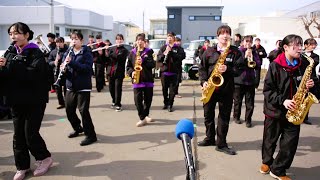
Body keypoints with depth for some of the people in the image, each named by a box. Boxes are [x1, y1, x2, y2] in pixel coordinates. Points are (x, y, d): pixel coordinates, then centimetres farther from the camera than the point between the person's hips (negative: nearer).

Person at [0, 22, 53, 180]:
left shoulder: (35, 53, -9)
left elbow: (33, 74, -25)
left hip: (34, 100, -6)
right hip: (16, 101, 6)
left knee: (30, 133, -3)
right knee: (18, 134, 9)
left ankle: (45, 158, 21)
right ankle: (22, 166, 23)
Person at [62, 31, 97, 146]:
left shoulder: (86, 52, -6)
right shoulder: (68, 52, 10)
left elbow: (87, 67, -18)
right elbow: (64, 65, 8)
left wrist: (71, 62, -25)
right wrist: (63, 67, -16)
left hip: (83, 86, -6)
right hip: (70, 86, 6)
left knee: (83, 110, -7)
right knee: (69, 110, 13)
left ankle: (91, 135, 5)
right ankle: (78, 128, 37)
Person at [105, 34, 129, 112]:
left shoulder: (124, 50, 2)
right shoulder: (111, 48, 14)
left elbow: (120, 57, -16)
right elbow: (106, 58, 8)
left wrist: (110, 54, -17)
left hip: (119, 72, -4)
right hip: (110, 71, 4)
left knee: (118, 88, -6)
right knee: (111, 88, 11)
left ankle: (118, 105, 4)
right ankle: (114, 101, 33)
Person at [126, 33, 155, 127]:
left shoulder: (149, 51, 4)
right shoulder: (132, 52, 9)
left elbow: (153, 64, -7)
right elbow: (128, 66, 10)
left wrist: (143, 61, -20)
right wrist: (131, 72, -9)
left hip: (148, 79, 0)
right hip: (136, 80, 1)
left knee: (148, 99, 9)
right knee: (138, 100, -5)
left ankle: (146, 115, 31)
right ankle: (142, 118, 4)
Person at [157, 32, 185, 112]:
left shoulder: (178, 48, 3)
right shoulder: (163, 47, 10)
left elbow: (181, 56, -13)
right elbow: (158, 58, 4)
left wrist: (171, 52, -17)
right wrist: (164, 54, -15)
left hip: (174, 72, -2)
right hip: (164, 71, 2)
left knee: (172, 89, -1)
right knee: (164, 89, 10)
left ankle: (170, 105, 8)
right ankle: (165, 103, 26)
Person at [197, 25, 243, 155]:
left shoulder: (235, 51, 2)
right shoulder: (209, 51, 5)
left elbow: (240, 69, -4)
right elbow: (202, 67, 6)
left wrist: (227, 69, -21)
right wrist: (204, 81, -8)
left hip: (226, 89, -1)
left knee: (224, 117, 4)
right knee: (208, 115, 11)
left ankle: (221, 144, 14)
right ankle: (210, 138, 30)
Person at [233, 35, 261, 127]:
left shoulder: (254, 52, 6)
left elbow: (258, 65, 0)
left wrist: (252, 57, -16)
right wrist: (245, 57, -22)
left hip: (250, 80, 2)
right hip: (239, 80, -2)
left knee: (250, 103, 3)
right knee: (238, 101, 11)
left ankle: (248, 119, 15)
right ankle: (236, 117, 28)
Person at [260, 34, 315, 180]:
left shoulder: (301, 66, 4)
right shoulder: (275, 65, -11)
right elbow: (268, 89, -12)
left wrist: (308, 86, -5)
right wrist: (282, 100, -22)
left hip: (293, 112, 4)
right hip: (275, 110, -3)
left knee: (290, 143, 2)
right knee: (270, 140, 13)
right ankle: (266, 161, 41)